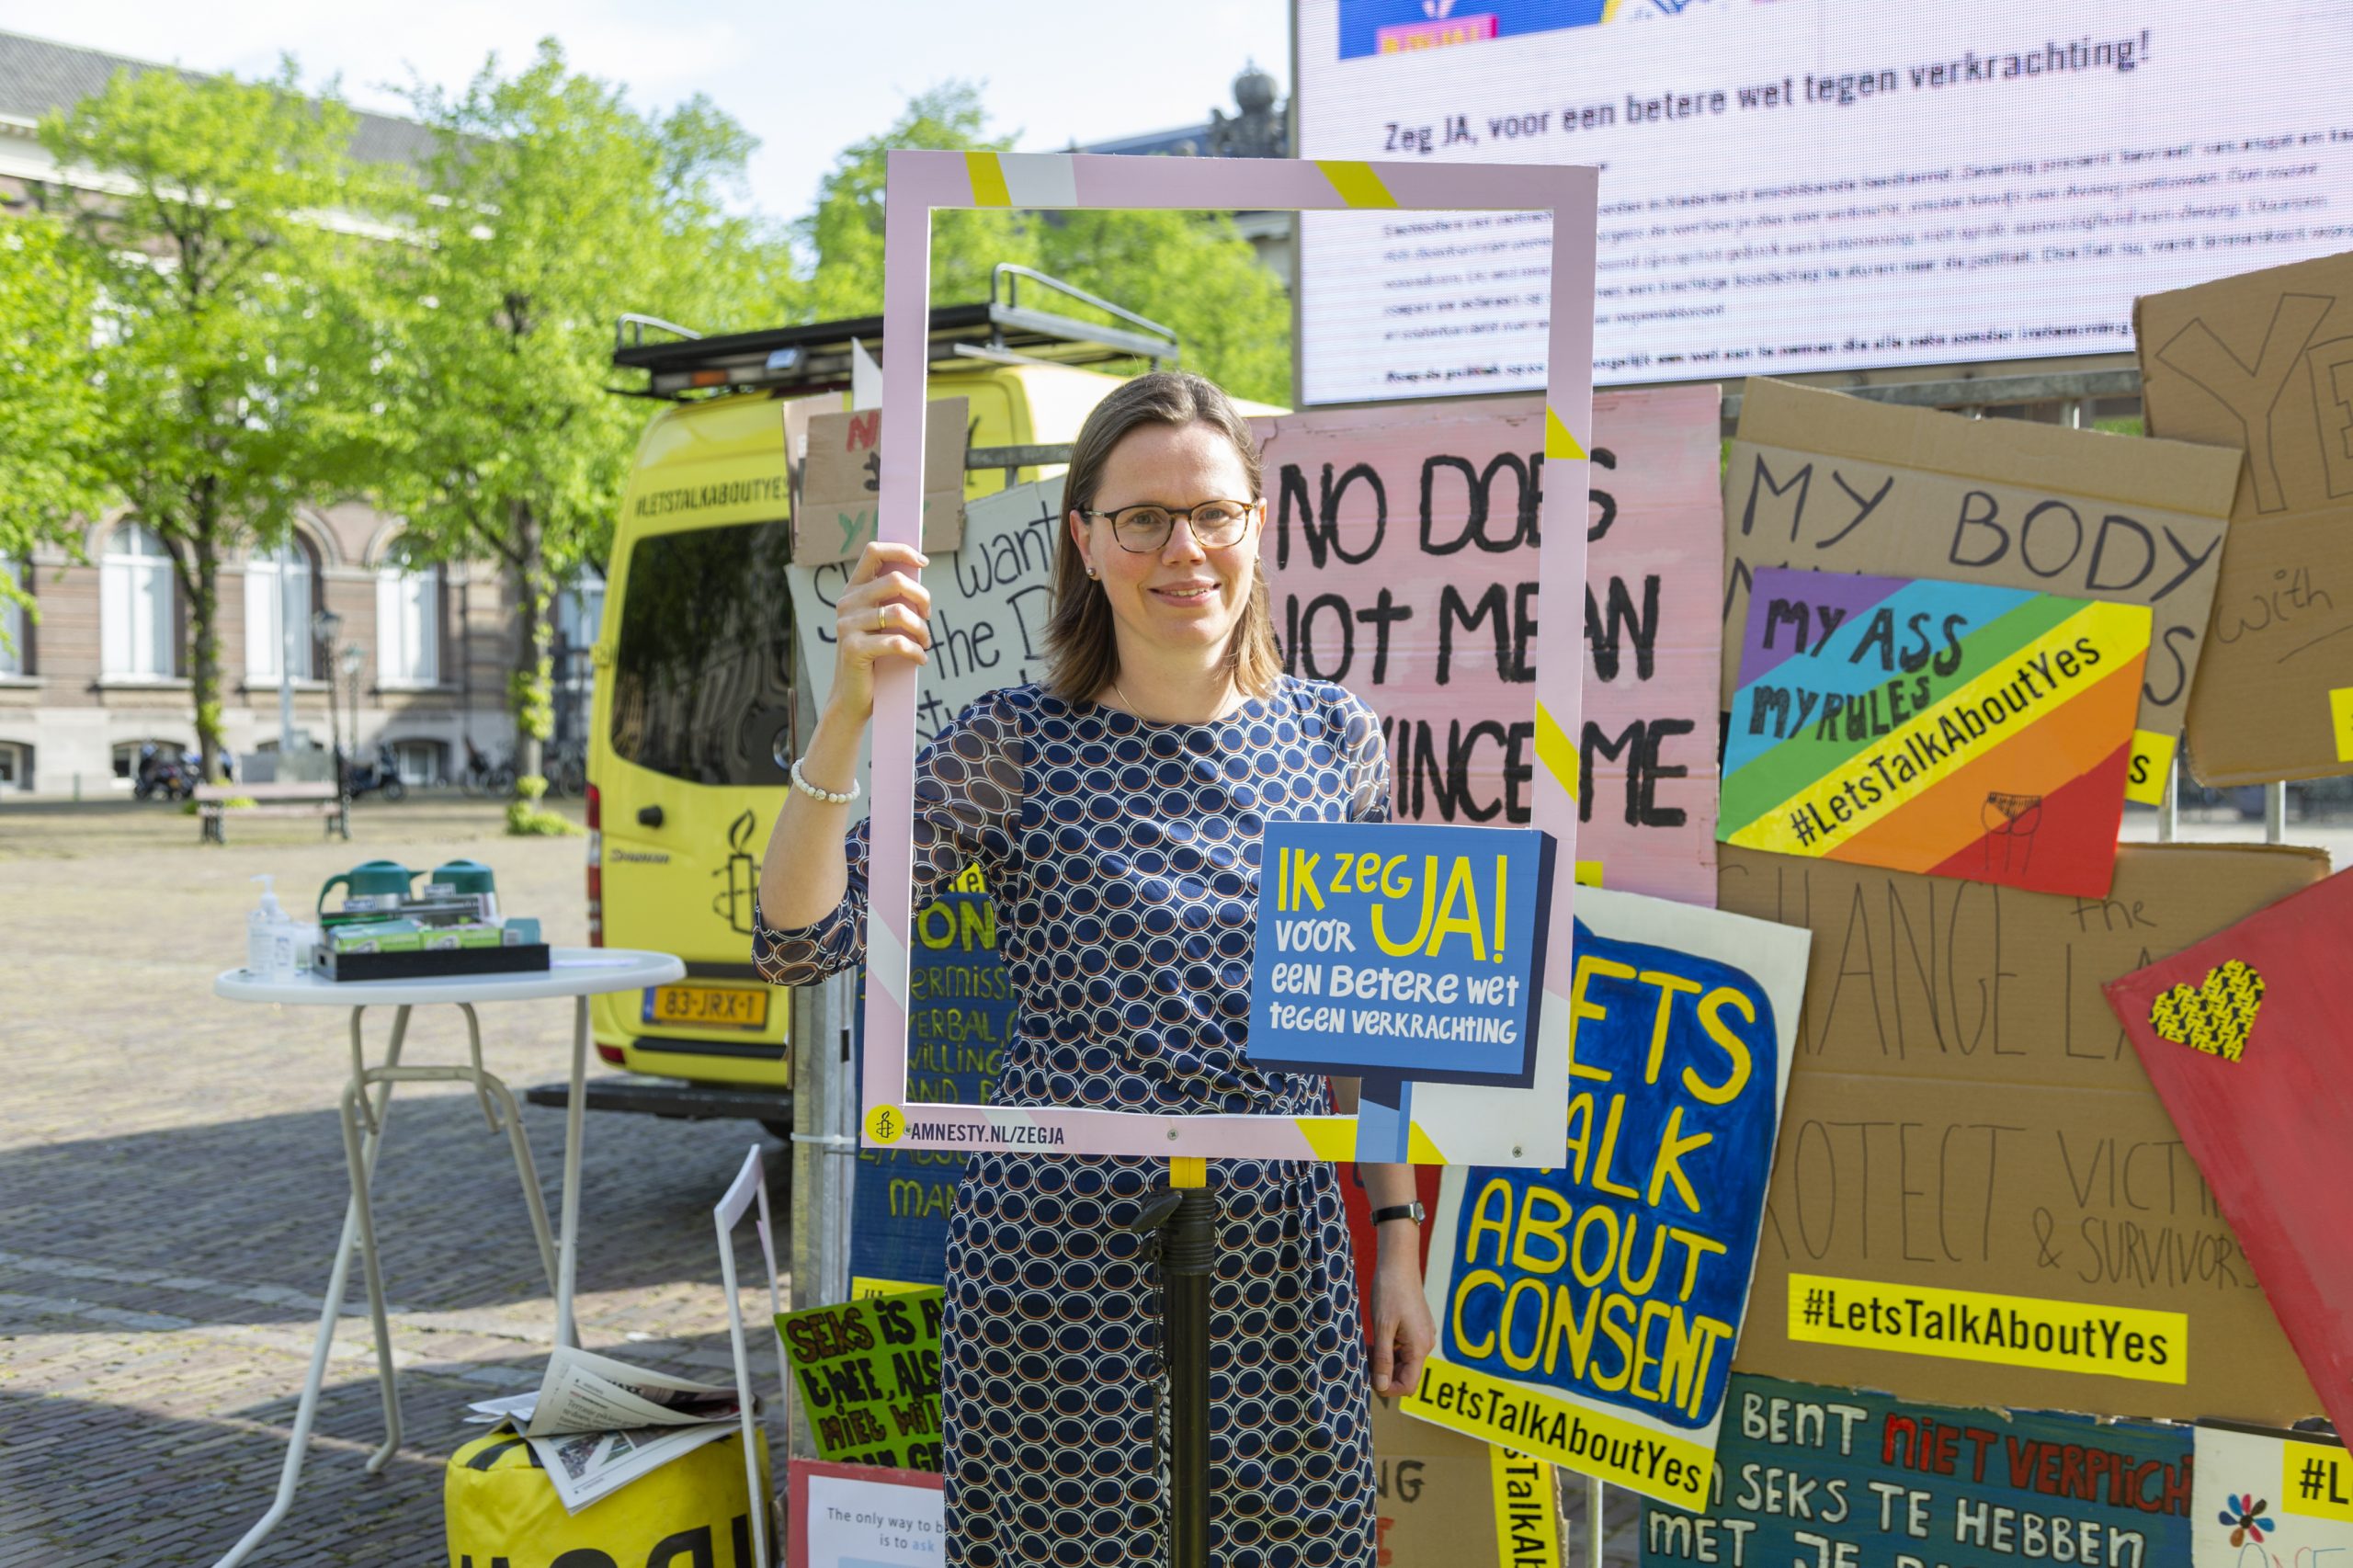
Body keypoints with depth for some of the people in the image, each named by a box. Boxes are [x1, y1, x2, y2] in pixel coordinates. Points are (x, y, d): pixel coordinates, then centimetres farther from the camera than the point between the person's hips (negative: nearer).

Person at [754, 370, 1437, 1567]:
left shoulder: (1335, 738, 3)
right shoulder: (1012, 750, -6)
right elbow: (796, 947, -13)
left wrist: (1398, 1243, 9)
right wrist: (848, 714, -24)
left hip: (1278, 1267, 3)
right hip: (1058, 1258, -2)